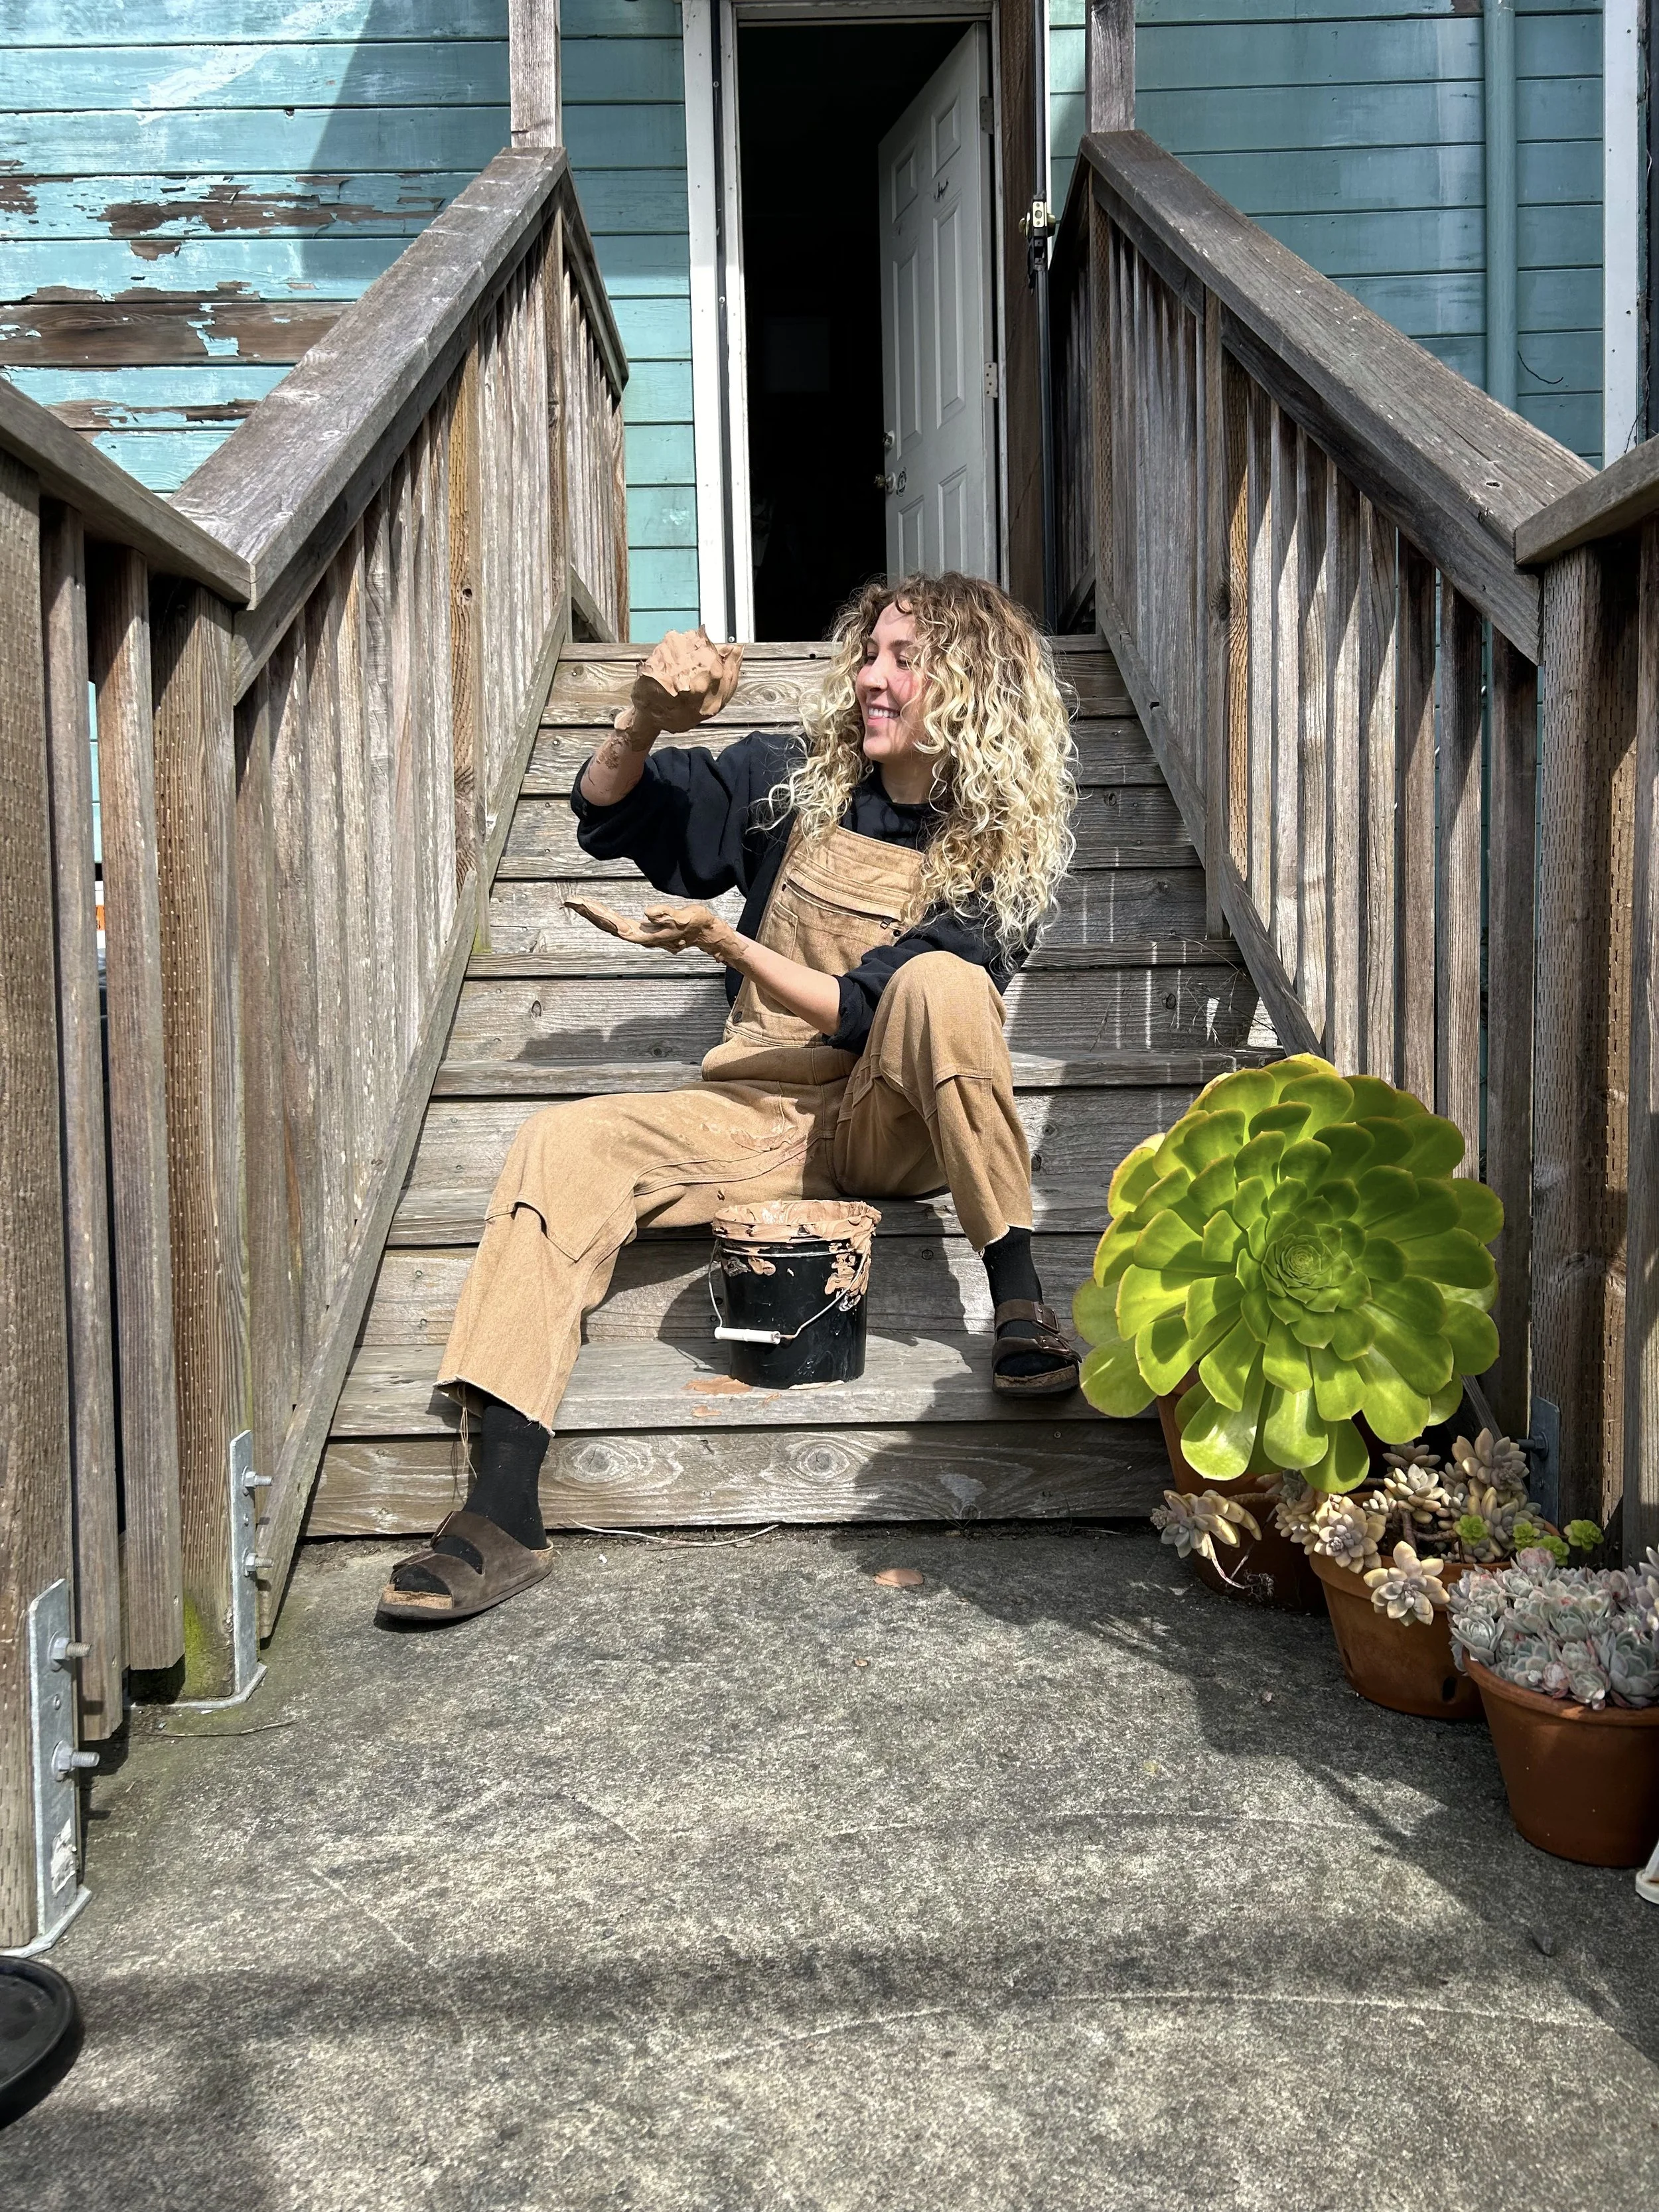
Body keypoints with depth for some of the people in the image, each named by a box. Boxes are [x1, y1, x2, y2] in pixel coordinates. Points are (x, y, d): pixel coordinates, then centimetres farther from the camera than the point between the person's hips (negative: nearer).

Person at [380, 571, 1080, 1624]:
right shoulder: (798, 781, 6)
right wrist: (647, 719, -13)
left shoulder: (1005, 850, -4)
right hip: (764, 1113, 3)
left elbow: (867, 1013, -13)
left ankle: (1019, 1295, -24)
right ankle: (504, 1510, -29)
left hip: (899, 1122, -3)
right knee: (564, 1145, -22)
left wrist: (720, 939, -22)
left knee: (943, 981, -33)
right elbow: (607, 817, 7)